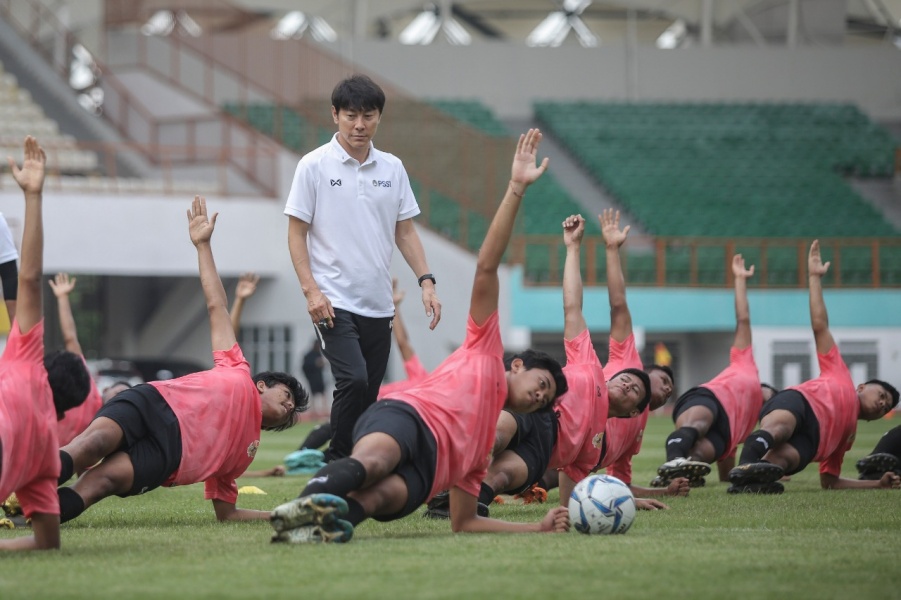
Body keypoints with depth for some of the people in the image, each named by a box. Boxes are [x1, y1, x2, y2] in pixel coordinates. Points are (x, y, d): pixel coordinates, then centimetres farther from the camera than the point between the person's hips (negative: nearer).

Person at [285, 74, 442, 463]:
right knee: (353, 380, -20)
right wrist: (310, 290, -13)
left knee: (369, 395, 4)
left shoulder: (392, 168, 9)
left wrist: (426, 281, 2)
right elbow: (296, 233, -3)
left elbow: (404, 231, 14)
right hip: (333, 300, -5)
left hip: (378, 304, 5)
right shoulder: (314, 166, -3)